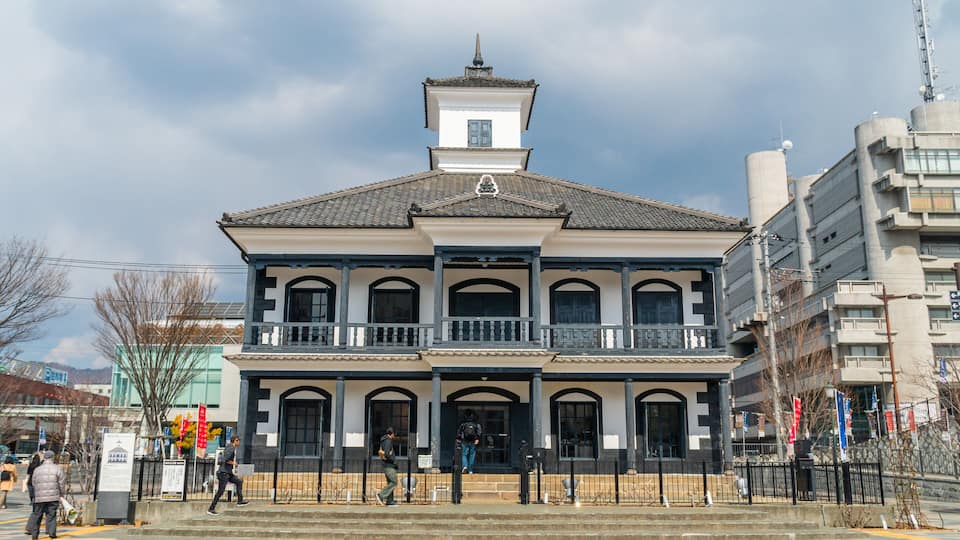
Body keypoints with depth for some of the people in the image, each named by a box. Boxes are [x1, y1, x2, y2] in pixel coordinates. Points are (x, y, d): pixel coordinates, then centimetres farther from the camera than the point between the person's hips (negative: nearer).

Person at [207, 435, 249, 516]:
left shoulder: (231, 448, 13)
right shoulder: (231, 449, -18)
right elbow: (225, 460, -28)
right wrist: (233, 463, -13)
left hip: (228, 473, 10)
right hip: (224, 473, -10)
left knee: (239, 482, 15)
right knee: (220, 491, -6)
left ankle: (240, 501, 19)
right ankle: (211, 509, 0)